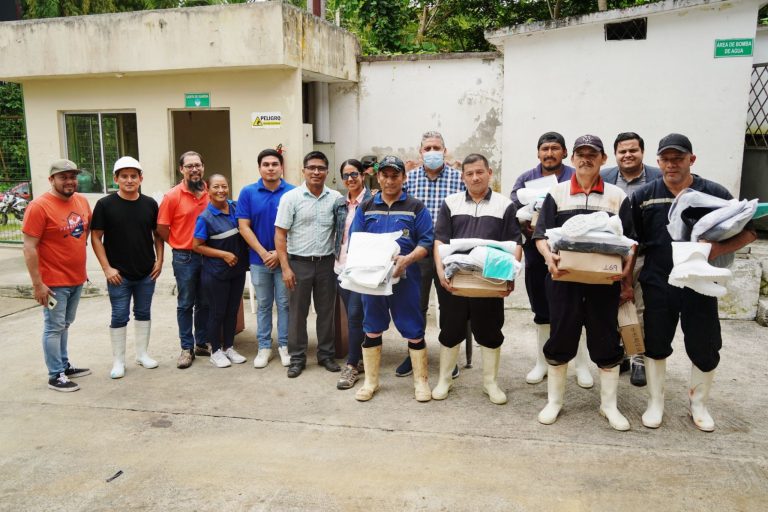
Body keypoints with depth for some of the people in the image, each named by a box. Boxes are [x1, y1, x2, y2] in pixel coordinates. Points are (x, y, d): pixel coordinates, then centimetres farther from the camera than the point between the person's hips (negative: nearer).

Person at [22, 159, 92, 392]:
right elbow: (29, 248, -16)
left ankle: (64, 365, 31)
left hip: (77, 278, 7)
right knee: (54, 328, 3)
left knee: (64, 325, 19)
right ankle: (55, 376, 12)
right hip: (53, 282, -6)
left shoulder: (82, 201, 4)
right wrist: (37, 283, -17)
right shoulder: (39, 206, -16)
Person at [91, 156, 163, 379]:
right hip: (118, 274, -3)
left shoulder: (150, 204, 2)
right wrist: (107, 268, -10)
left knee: (143, 313, 13)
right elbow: (96, 237, -5)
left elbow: (157, 234, 10)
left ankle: (142, 354, 27)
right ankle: (118, 360, 17)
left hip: (147, 273, 3)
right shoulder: (105, 204, -6)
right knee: (119, 317, 5)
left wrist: (159, 260, 0)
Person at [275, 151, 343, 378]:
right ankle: (297, 358, 19)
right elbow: (280, 235, -5)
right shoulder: (291, 197, -5)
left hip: (326, 263, 2)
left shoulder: (335, 198, 2)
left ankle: (326, 354, 25)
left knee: (326, 311, 11)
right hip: (299, 263, -2)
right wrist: (285, 267, -11)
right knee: (297, 312, 7)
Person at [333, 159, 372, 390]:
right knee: (351, 315, 12)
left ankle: (352, 366, 2)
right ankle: (359, 356, 25)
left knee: (355, 315, -7)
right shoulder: (339, 203, 11)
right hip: (341, 265, 6)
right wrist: (336, 255, 13)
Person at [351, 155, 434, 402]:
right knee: (372, 330, 11)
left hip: (405, 277, -2)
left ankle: (421, 380, 18)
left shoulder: (416, 207, 3)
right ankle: (370, 381, 24)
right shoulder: (366, 208, 10)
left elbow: (426, 242, -3)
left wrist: (407, 260, -20)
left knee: (414, 331, 3)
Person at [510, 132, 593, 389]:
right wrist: (527, 227, -16)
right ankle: (542, 362, 26)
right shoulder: (525, 179, 7)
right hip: (536, 254, 2)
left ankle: (582, 364, 17)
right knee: (542, 311, 13)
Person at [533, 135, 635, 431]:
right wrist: (549, 257, -21)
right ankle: (554, 401, 21)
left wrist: (627, 276, -7)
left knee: (605, 341, 7)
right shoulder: (556, 193, 5)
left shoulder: (617, 196, 7)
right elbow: (541, 235, -1)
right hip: (564, 279, 0)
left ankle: (609, 405, 22)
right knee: (560, 339, 6)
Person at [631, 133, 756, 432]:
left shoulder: (714, 193, -3)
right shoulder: (644, 196, 1)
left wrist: (720, 248, -20)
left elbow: (749, 231, -1)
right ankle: (655, 403, 30)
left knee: (704, 349, 9)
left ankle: (698, 404, 32)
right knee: (655, 347, 11)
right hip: (657, 286, 1)